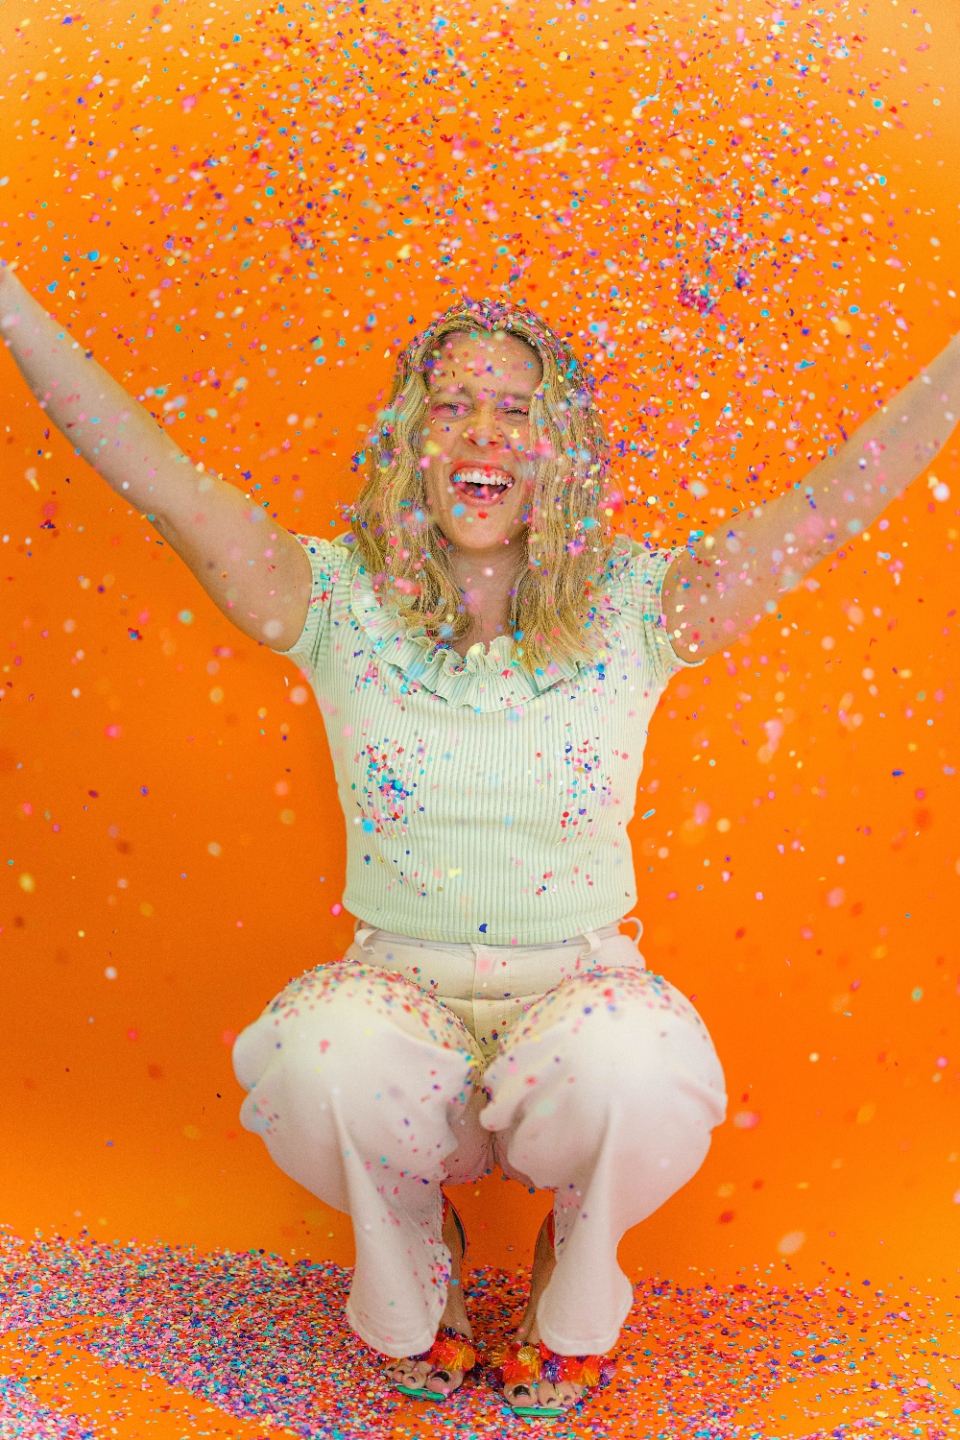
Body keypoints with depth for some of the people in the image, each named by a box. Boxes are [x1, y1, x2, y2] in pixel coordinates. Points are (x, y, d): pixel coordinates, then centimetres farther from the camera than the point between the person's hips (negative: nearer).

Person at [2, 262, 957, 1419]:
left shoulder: (633, 611, -2)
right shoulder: (343, 606, -2)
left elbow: (842, 494, -6)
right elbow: (165, 484, -11)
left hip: (579, 985, 0)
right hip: (402, 987, 1)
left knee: (630, 1065, -33)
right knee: (327, 1053, -33)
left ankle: (575, 1303, 6)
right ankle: (411, 1285, 6)